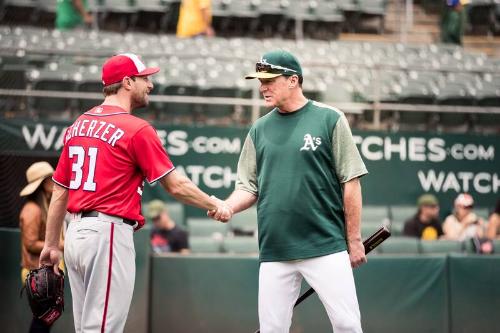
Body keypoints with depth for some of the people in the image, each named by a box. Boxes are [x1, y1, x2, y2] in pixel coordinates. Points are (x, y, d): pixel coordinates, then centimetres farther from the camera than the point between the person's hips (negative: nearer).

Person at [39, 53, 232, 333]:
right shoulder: (137, 129, -9)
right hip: (110, 233, -8)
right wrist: (215, 205, 7)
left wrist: (51, 244, 20)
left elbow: (59, 192, 15)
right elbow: (176, 185, -7)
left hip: (76, 233, 8)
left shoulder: (78, 126, 13)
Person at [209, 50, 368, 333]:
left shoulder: (329, 119, 1)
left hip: (326, 248, -4)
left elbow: (350, 182, 0)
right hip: (275, 253, 4)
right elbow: (249, 187, 15)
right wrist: (226, 207, -7)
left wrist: (354, 240, -3)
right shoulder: (260, 129, 13)